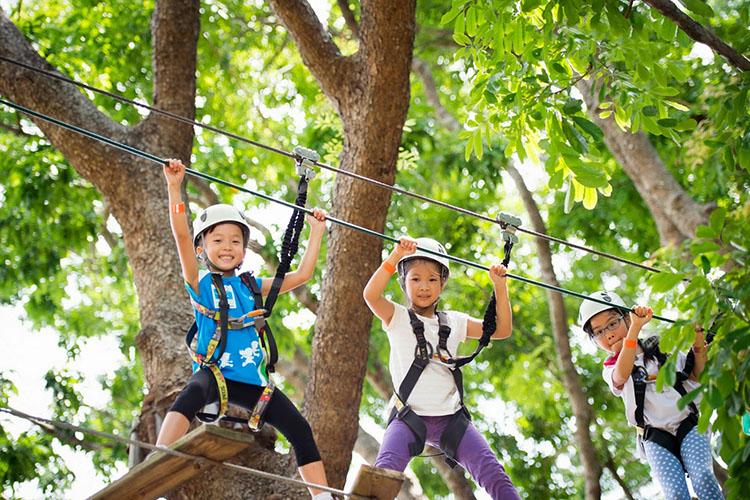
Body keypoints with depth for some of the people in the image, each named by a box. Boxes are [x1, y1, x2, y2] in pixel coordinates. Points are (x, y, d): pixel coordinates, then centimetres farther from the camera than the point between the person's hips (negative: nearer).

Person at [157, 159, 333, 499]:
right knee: (190, 396, -39)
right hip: (212, 370, -5)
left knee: (300, 429, -2)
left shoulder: (252, 287, 18)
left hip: (251, 378, 5)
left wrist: (316, 232, 24)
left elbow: (302, 275, 21)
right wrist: (174, 187, -17)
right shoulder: (200, 284, 5)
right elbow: (181, 235, -8)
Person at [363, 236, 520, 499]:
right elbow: (370, 295, -15)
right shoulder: (397, 318, 5)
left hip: (451, 417, 3)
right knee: (385, 471, -28)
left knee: (494, 474, -11)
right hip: (409, 416, -3)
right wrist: (396, 256, -25)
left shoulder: (454, 322, 16)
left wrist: (500, 287, 5)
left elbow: (502, 330, 15)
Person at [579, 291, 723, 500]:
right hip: (655, 437, -1)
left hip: (687, 426, 1)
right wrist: (635, 328, -33)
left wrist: (698, 344, 2)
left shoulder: (662, 349, 13)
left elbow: (696, 375, 20)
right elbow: (622, 375, -22)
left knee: (702, 478, -24)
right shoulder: (611, 369, 5)